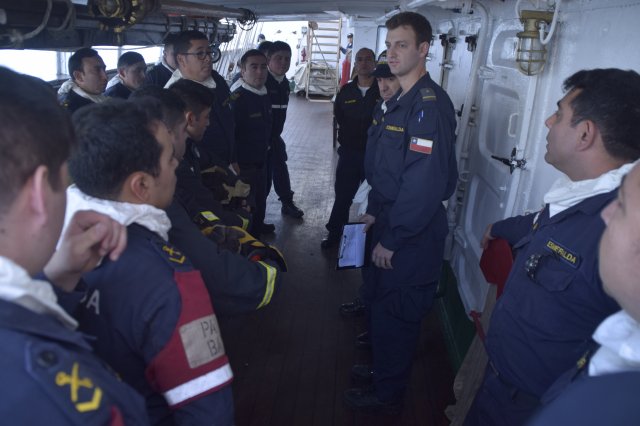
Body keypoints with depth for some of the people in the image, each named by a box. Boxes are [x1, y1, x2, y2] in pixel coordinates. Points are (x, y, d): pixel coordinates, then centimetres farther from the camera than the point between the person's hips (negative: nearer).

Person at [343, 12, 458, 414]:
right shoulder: (402, 101, 11)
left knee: (394, 314, 5)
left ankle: (387, 395, 26)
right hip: (393, 220, 9)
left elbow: (424, 181, -27)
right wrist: (375, 212, 15)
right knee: (383, 301, 22)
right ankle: (382, 368, 44)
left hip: (413, 234, -9)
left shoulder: (430, 104, -21)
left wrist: (391, 239, -22)